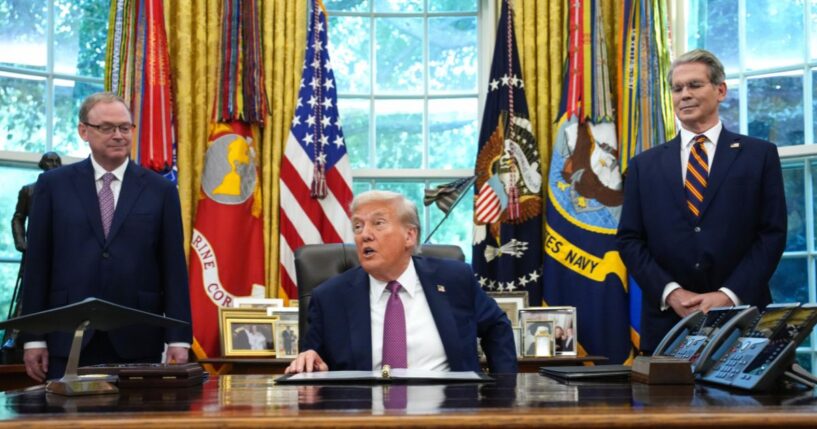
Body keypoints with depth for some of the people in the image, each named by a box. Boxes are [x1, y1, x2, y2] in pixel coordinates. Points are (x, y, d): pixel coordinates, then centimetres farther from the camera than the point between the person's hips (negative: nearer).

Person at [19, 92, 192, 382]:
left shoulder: (160, 190, 6)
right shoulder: (53, 184, 7)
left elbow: (173, 267, 3)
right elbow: (37, 263, 6)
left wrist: (178, 339, -3)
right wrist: (33, 338, 1)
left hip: (138, 343, 0)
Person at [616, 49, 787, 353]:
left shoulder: (760, 155, 5)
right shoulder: (644, 165, 9)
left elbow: (773, 234, 0)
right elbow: (629, 239, 5)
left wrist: (730, 295, -11)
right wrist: (671, 292, -9)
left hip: (742, 321, -1)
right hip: (667, 321, 1)